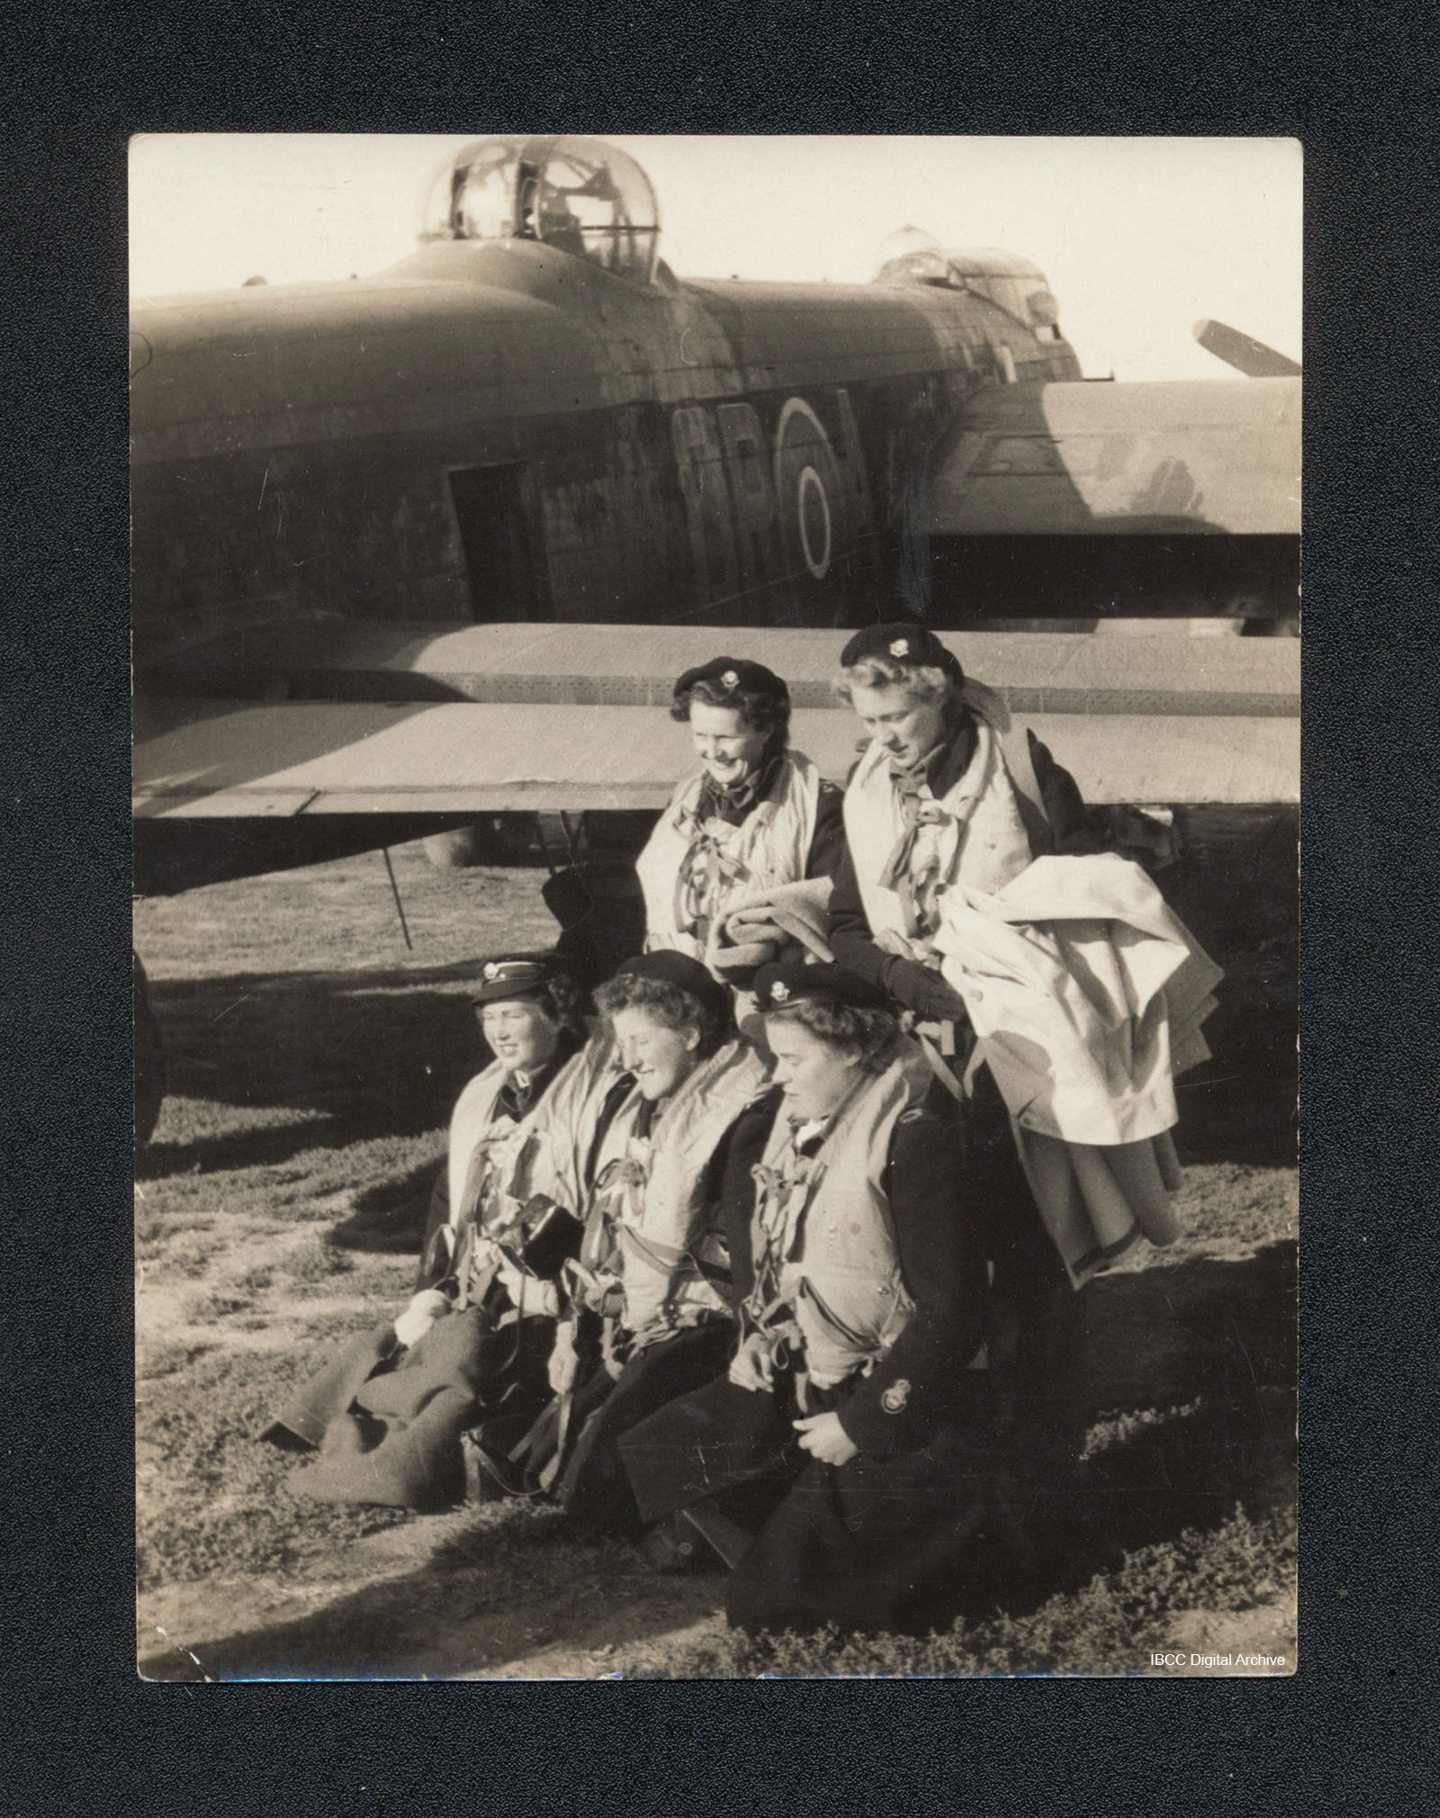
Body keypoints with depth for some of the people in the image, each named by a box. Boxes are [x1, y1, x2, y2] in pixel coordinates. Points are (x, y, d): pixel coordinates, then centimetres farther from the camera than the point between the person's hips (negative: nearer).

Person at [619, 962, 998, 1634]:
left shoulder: (916, 1141, -18)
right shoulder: (785, 1130, 7)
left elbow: (950, 1312, -20)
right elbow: (763, 1259, 23)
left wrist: (861, 1423, -18)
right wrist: (757, 1339, 5)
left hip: (909, 1404, -9)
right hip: (805, 1379, 9)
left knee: (772, 1605, -13)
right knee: (651, 1456, -3)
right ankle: (787, 1558, 4)